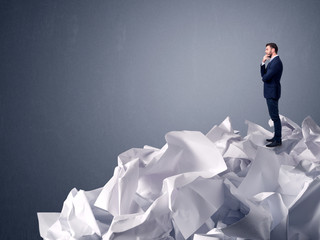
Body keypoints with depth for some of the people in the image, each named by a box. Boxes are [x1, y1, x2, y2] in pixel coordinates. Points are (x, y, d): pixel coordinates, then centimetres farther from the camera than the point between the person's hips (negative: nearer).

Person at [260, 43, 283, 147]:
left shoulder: (276, 62, -20)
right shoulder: (272, 61, 14)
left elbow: (265, 78, -22)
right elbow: (263, 74, 11)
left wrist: (264, 77, 3)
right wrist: (263, 62, -2)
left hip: (272, 93, -10)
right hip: (270, 92, 10)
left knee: (275, 117, -6)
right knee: (274, 116, 16)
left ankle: (278, 140, -2)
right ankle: (276, 136, 24)